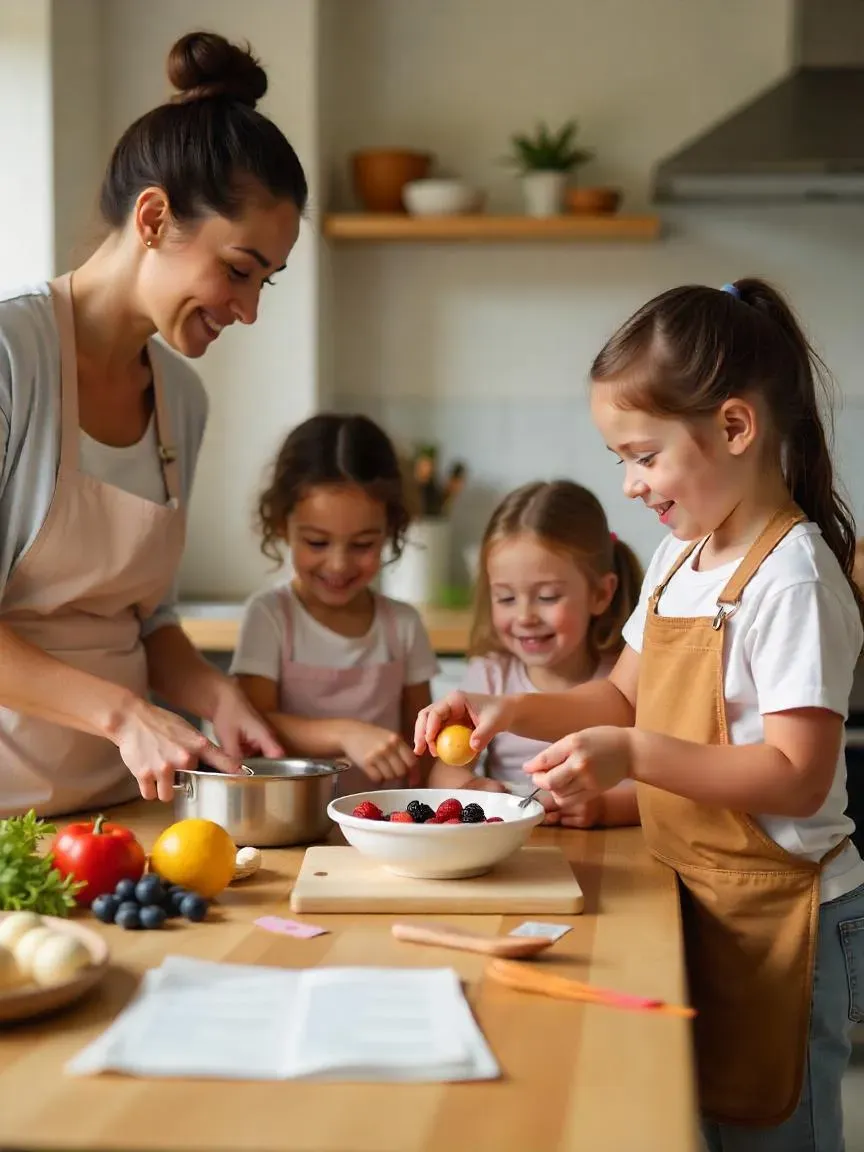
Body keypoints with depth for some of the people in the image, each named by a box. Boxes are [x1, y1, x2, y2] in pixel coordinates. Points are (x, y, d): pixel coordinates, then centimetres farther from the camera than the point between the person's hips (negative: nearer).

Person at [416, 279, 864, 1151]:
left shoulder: (791, 575, -20)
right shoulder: (678, 556, 8)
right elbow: (624, 696, 17)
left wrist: (635, 755, -30)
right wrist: (513, 713, 1)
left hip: (776, 913, -8)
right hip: (696, 899, 8)